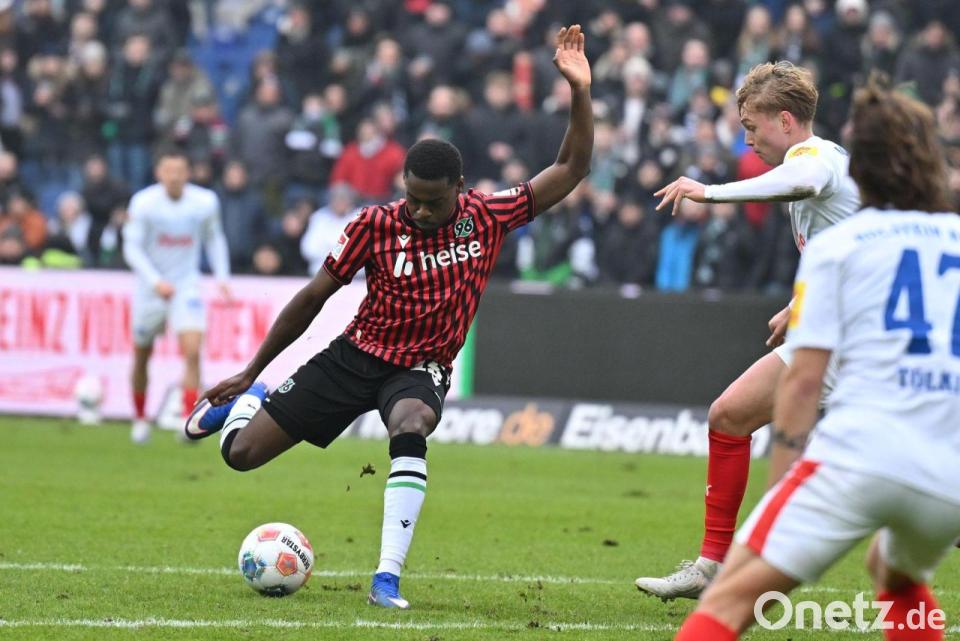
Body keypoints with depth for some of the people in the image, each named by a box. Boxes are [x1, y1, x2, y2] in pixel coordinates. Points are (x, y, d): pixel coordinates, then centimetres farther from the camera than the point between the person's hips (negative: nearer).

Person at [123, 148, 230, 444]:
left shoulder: (206, 202, -8)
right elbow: (132, 248, -13)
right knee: (142, 356, 12)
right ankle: (140, 418, 34)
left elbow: (214, 239, 10)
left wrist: (222, 276, 0)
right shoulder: (144, 203, -15)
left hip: (186, 286, 0)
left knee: (192, 351, -19)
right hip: (150, 286, 0)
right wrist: (156, 281, -26)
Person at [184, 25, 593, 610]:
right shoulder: (376, 225, -12)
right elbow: (313, 297, -2)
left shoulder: (488, 217, -8)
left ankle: (389, 578, -40)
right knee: (240, 452, -3)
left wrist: (581, 93, -18)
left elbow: (572, 169, -4)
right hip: (357, 356, 1)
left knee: (411, 426, -39)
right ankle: (248, 399, 37)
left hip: (423, 368, -1)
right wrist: (251, 371, 2)